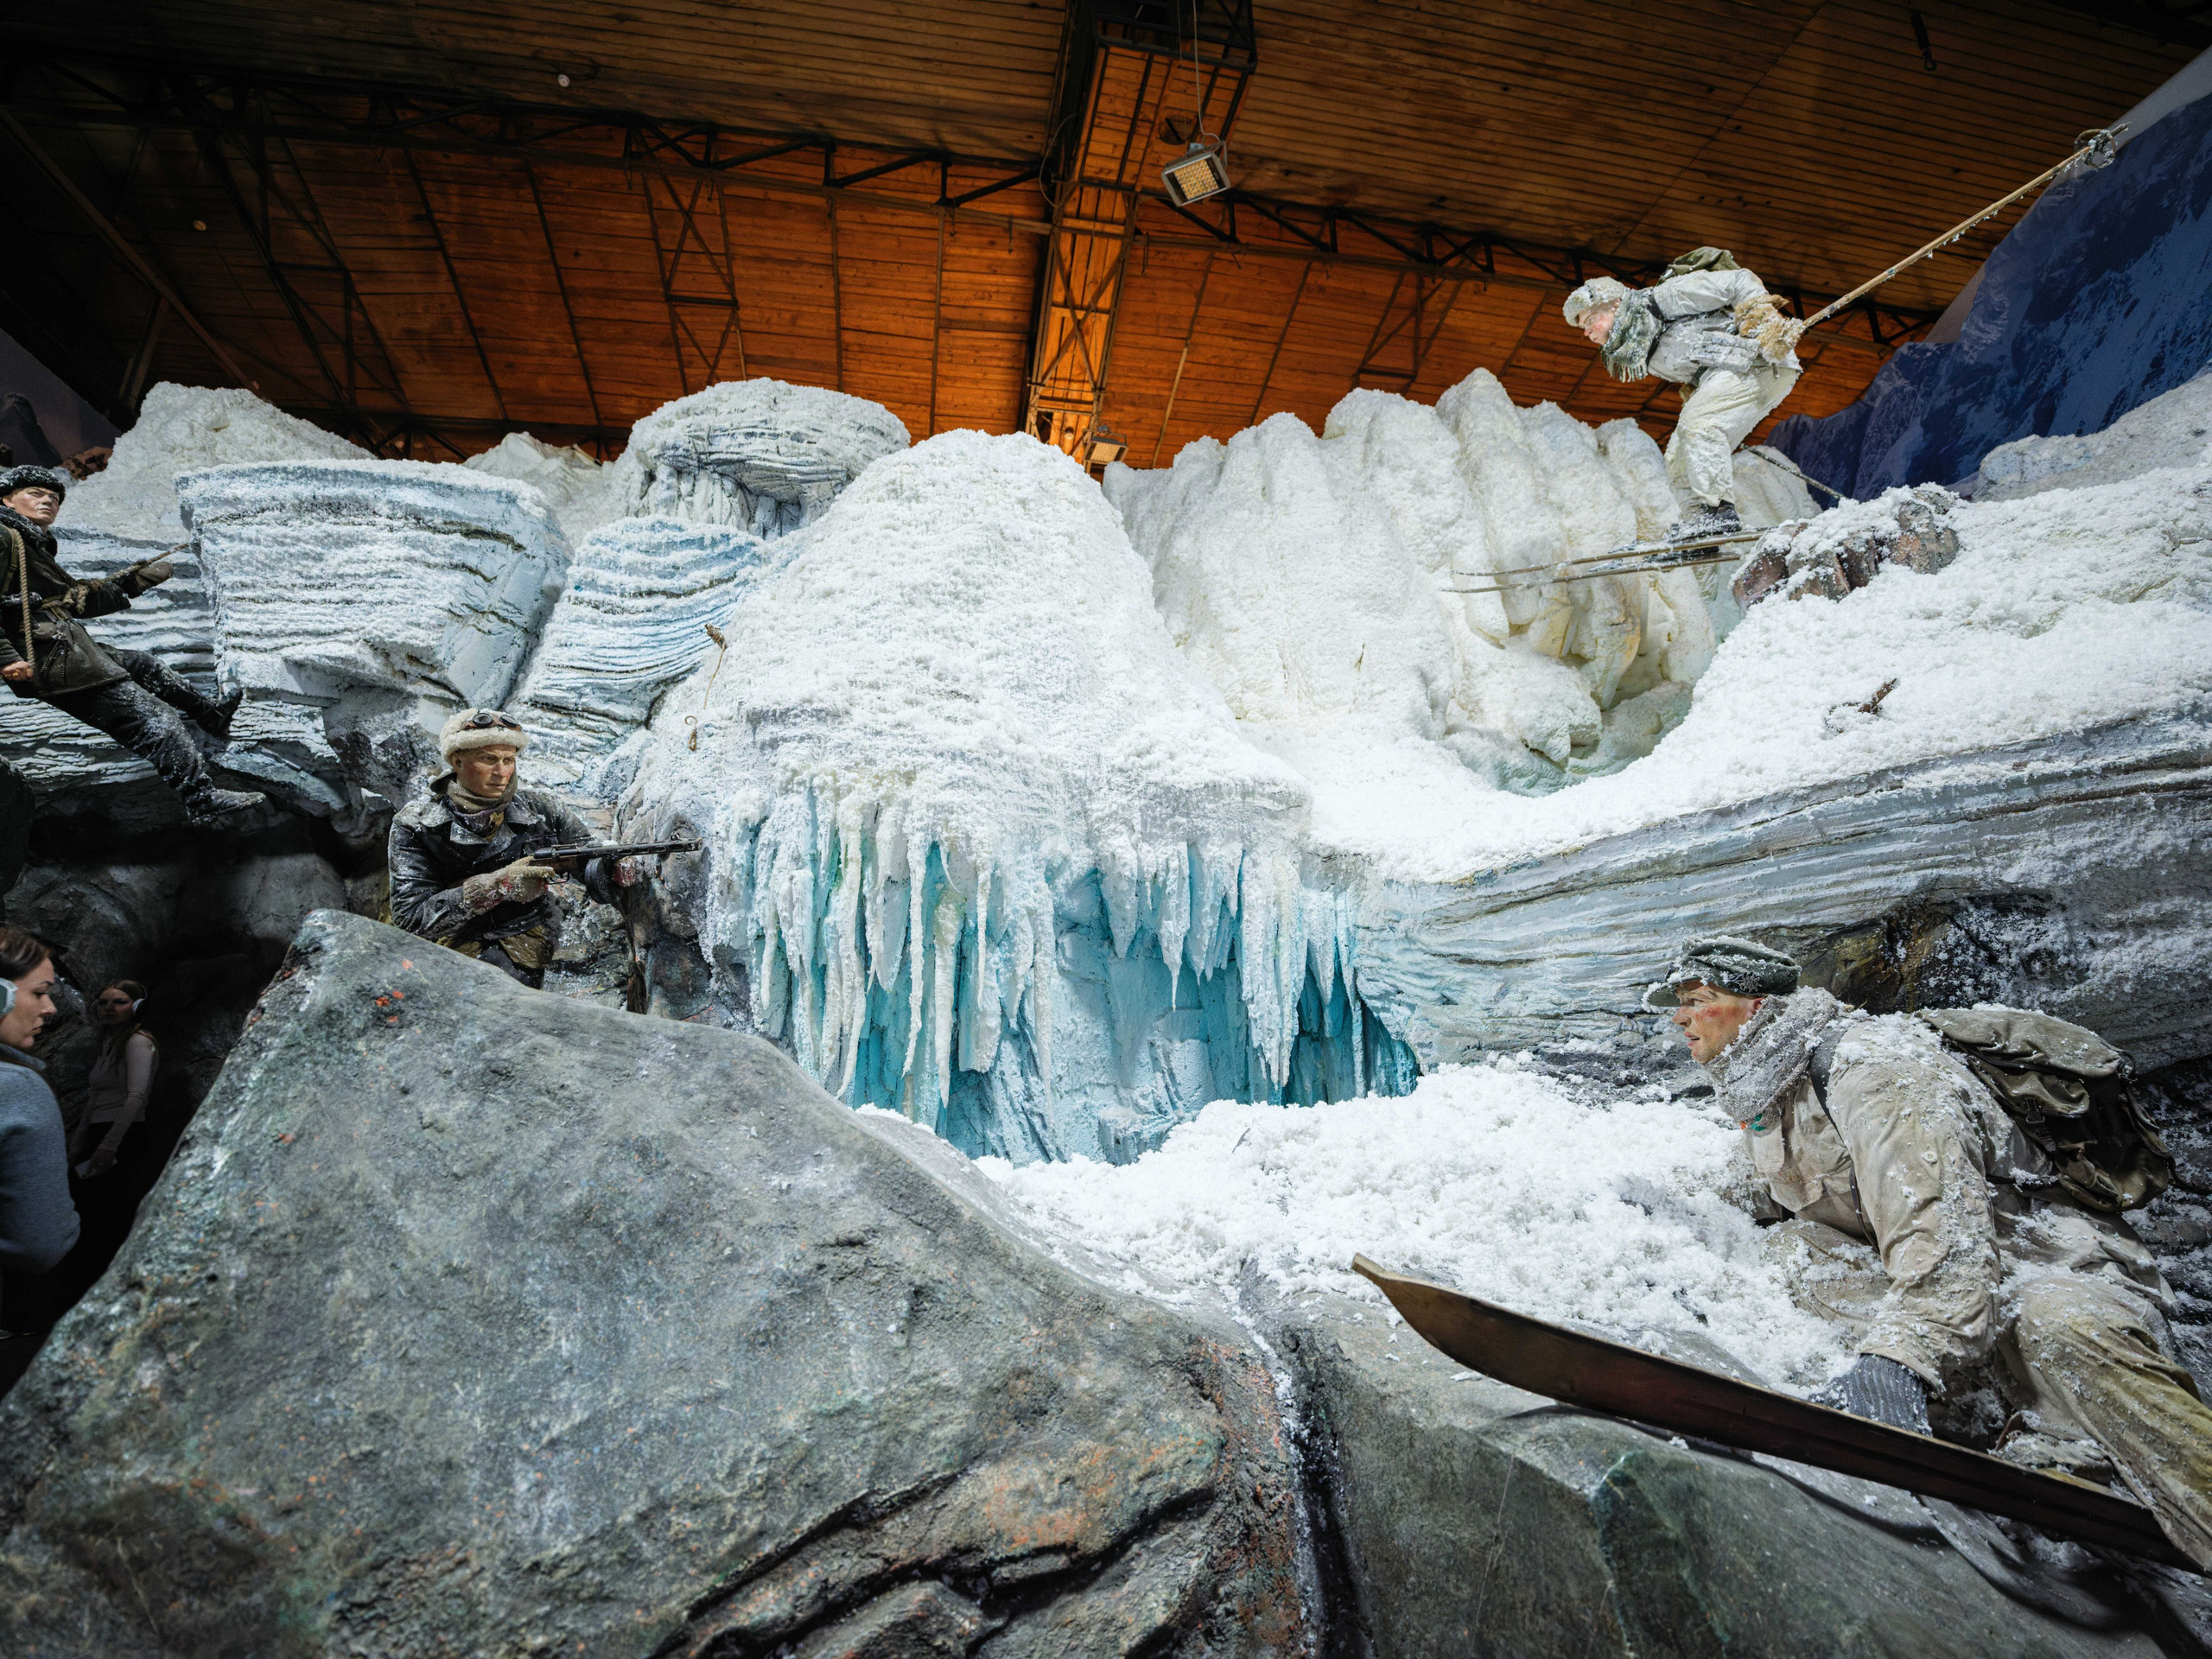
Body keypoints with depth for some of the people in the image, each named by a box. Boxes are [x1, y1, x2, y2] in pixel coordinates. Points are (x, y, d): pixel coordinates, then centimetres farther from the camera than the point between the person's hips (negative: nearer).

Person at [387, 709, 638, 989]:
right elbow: (409, 917, -16)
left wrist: (620, 866, -30)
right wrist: (496, 886, -29)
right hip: (458, 941, 0)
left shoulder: (539, 809, -3)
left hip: (529, 940, 0)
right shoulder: (416, 826, -8)